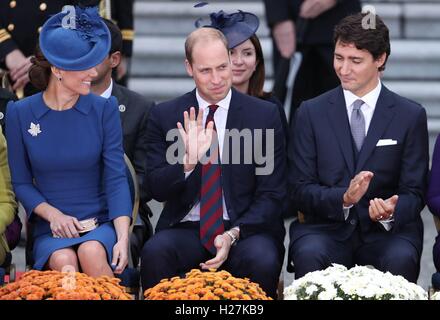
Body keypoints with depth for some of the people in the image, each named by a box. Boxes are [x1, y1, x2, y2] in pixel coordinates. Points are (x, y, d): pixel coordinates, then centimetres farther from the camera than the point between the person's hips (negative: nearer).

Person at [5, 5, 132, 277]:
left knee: (92, 252, -33)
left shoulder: (104, 110, 2)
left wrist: (123, 237, -18)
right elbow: (21, 182, 7)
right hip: (51, 232, 0)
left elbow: (116, 178, -4)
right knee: (64, 262, -34)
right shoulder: (20, 114, 2)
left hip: (100, 224, 0)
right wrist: (52, 214, -12)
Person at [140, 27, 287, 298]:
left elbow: (272, 195, 2)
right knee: (155, 253, -32)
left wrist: (233, 235, -13)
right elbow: (156, 189, 1)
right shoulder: (165, 116, 6)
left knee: (263, 260, -33)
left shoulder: (265, 115, 3)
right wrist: (188, 162, -19)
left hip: (245, 228, 0)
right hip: (185, 231, 1)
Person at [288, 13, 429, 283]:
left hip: (388, 231, 0)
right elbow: (301, 188, 3)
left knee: (400, 260, -34)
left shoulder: (411, 116, 5)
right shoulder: (312, 113, 7)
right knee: (309, 255, -33)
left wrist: (392, 212, -20)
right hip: (326, 229, 0)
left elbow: (415, 192, 4)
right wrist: (344, 198, -18)